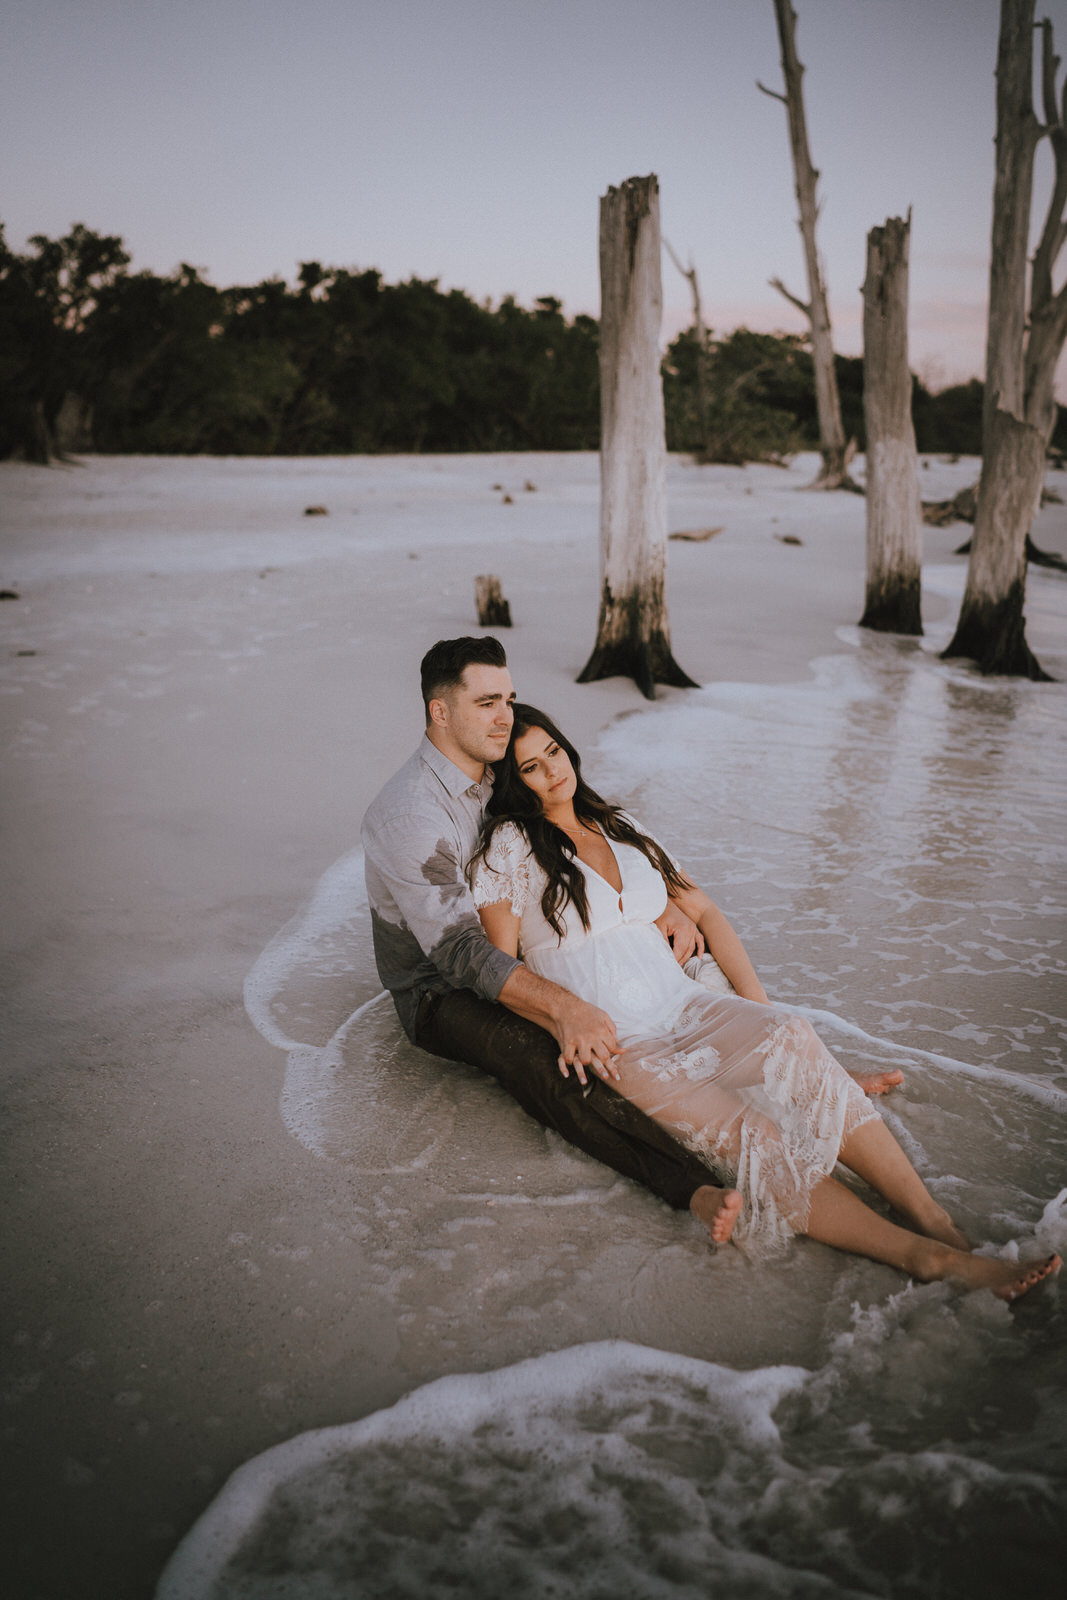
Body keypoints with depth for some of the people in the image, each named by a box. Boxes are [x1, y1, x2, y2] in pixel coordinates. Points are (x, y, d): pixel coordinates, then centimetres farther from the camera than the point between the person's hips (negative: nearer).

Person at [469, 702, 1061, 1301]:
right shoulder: (509, 847, 1)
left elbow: (704, 910, 21)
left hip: (688, 1008, 5)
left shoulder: (621, 827, 18)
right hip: (617, 1046, -4)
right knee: (741, 1130, -30)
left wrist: (757, 1002, 8)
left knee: (791, 1037, -28)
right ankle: (921, 1253, -35)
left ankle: (937, 1220, -34)